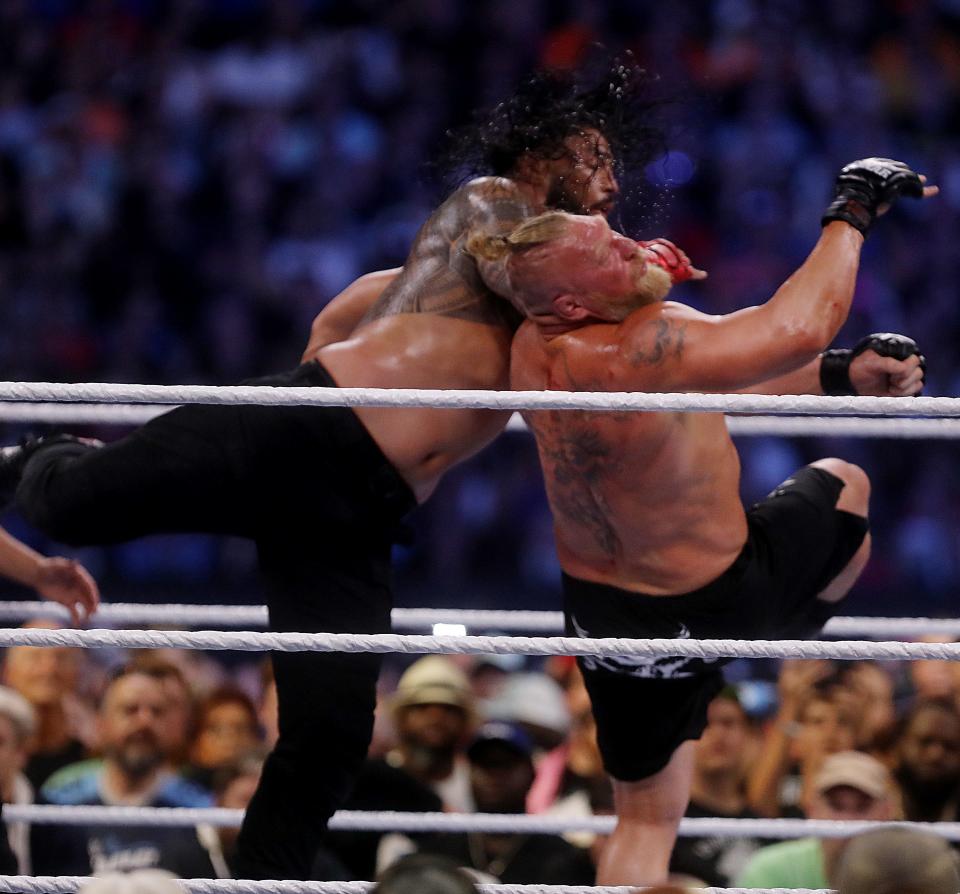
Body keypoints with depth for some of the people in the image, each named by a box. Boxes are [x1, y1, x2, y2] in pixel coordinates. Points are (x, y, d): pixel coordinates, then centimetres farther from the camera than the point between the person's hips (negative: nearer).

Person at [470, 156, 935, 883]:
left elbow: (702, 386, 2)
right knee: (844, 484, 23)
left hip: (599, 604, 6)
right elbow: (800, 328, -33)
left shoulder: (537, 346, -8)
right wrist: (852, 215, -18)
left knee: (645, 822, 21)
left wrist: (840, 375, -4)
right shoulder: (642, 352, -36)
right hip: (711, 606, -6)